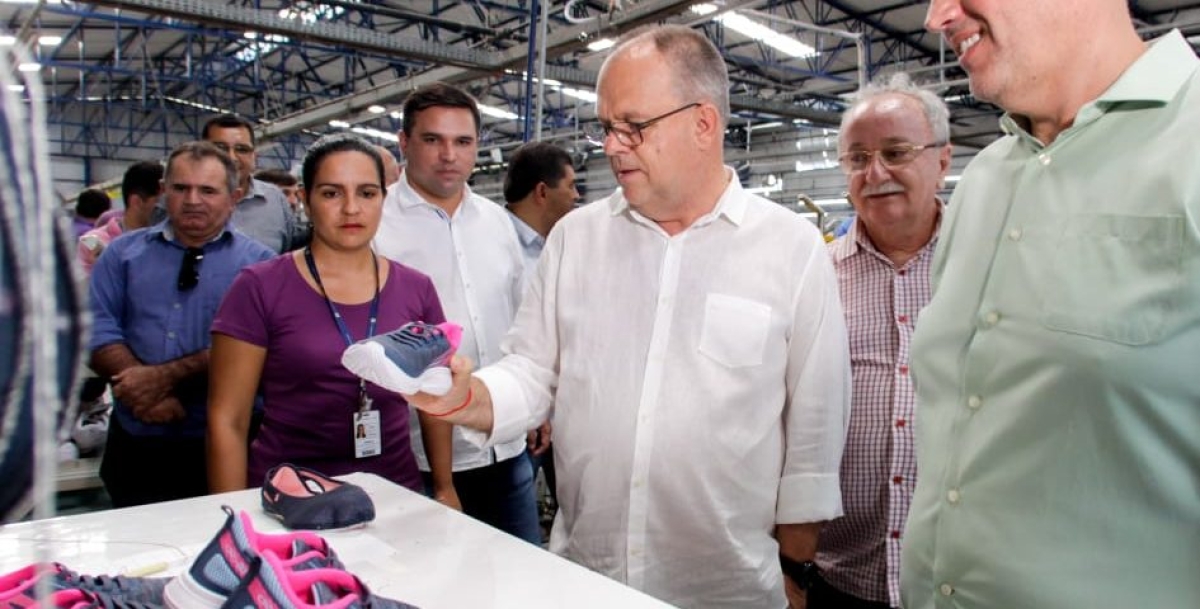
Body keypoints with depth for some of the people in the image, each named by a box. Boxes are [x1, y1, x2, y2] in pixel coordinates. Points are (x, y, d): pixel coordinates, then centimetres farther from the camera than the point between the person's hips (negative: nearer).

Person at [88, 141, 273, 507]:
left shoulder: (258, 262, 0)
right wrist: (151, 395, -15)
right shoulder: (123, 253, 10)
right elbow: (98, 331, -1)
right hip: (135, 445, 3)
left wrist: (165, 376, -17)